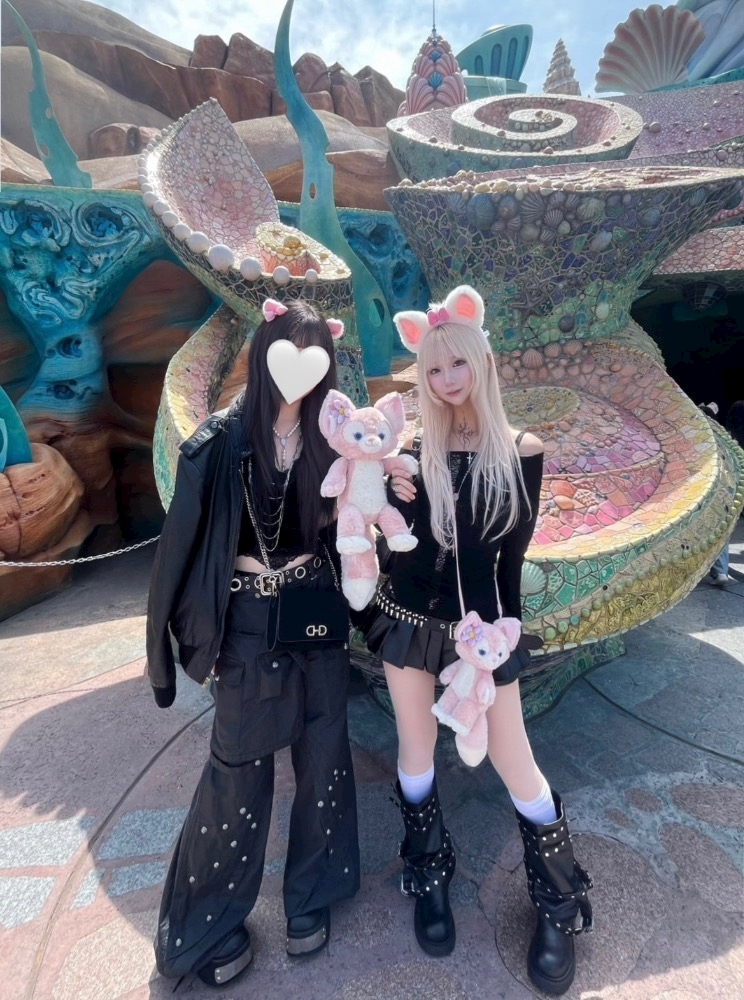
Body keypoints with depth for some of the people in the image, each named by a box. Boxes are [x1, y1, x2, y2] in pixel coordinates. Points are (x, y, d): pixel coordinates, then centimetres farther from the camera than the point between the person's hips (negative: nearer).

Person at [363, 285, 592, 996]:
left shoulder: (520, 451, -4)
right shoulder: (412, 451, -4)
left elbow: (512, 551, 0)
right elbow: (399, 543, -4)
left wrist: (493, 626, -2)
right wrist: (394, 496, -22)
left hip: (482, 625, -1)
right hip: (410, 619, 1)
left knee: (512, 759, 7)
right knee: (417, 752, 13)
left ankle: (558, 906, 34)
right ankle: (429, 878, 41)